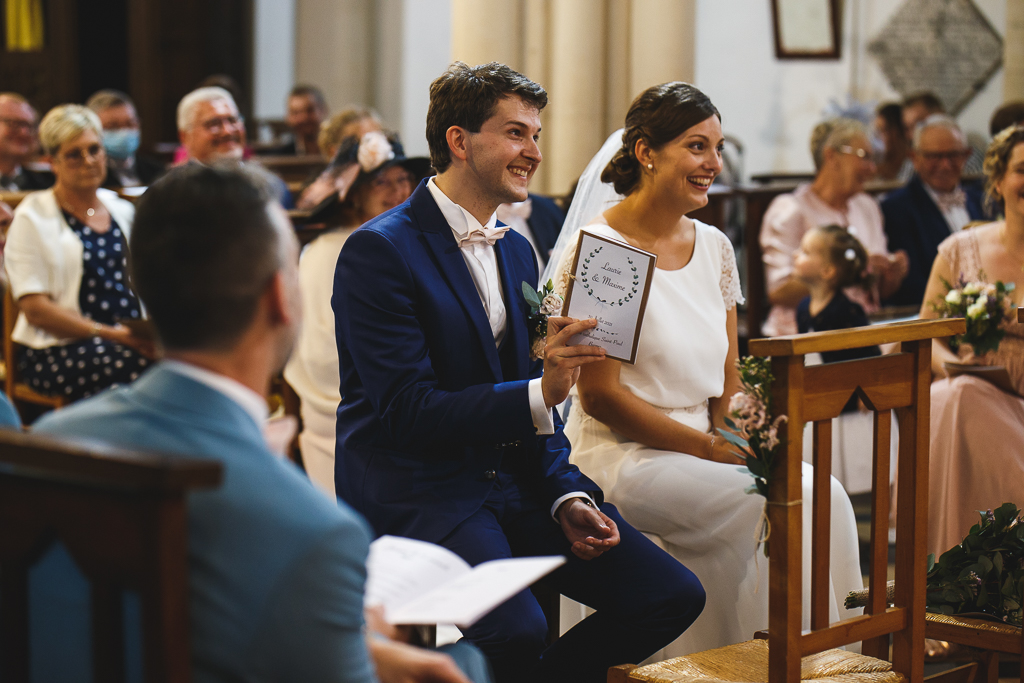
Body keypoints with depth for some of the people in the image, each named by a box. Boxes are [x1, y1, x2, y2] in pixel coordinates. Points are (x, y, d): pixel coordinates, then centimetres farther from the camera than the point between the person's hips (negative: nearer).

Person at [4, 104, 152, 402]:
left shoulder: (123, 210, 20)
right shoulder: (32, 217, 2)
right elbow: (34, 309, -6)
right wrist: (109, 334, -16)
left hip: (134, 339, 5)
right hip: (57, 350, -5)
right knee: (144, 363, -35)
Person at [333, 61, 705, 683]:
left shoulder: (518, 251, 15)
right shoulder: (379, 251, -10)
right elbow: (407, 412, -17)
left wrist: (567, 496, 2)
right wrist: (539, 393, -27)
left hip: (515, 481, 8)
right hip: (415, 488, -7)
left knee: (674, 594, -9)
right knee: (517, 631, -34)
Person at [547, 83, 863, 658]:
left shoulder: (714, 247, 11)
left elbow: (728, 381, 13)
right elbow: (600, 395, -13)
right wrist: (709, 449, -16)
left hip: (705, 448, 6)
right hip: (624, 455, -6)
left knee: (822, 492, -21)